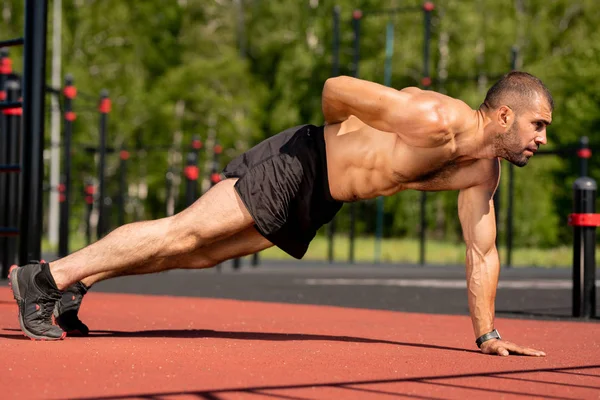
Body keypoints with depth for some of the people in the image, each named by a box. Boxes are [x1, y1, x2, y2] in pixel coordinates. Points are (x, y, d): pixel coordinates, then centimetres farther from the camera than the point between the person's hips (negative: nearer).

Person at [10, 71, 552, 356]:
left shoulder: (483, 171, 2)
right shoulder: (434, 120, -26)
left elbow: (482, 251, 11)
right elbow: (336, 87, -19)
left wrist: (487, 333, 9)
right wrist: (341, 135, 1)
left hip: (317, 202, 8)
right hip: (298, 163, -8)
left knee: (200, 253, 6)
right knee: (184, 232, -11)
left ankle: (74, 286, 12)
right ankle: (45, 277, -8)